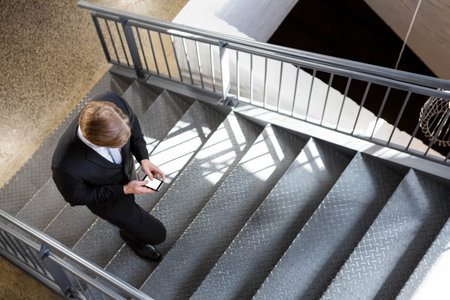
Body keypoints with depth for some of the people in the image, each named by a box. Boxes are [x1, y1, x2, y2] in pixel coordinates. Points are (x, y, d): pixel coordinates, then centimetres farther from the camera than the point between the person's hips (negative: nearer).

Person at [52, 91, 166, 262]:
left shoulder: (114, 102, -37)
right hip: (108, 198, -4)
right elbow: (77, 197, -23)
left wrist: (143, 158, -20)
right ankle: (132, 236, 47)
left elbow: (132, 122, -12)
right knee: (156, 234, 12)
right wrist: (125, 189, -25)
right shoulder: (66, 166, -46)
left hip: (126, 169, 5)